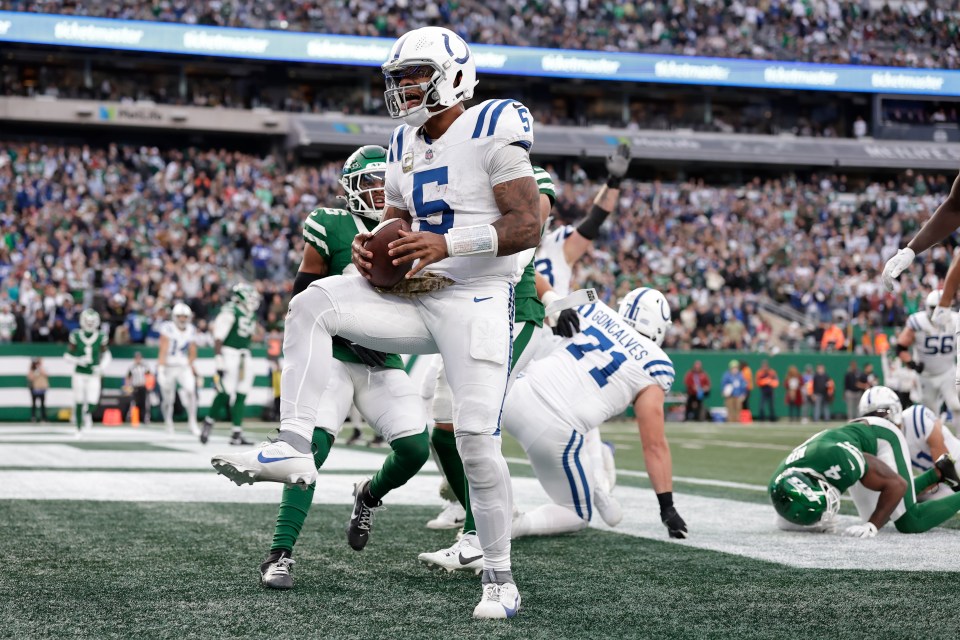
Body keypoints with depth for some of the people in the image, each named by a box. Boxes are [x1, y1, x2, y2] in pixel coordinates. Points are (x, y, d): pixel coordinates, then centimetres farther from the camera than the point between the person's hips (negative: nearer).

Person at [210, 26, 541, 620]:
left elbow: (527, 227, -16)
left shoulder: (492, 132, -10)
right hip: (413, 298, 7)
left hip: (477, 303, -7)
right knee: (313, 304, -14)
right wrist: (372, 249, -3)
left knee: (478, 442, -11)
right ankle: (294, 448, -16)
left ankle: (500, 578, 6)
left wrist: (446, 244, -26)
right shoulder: (405, 146, 13)